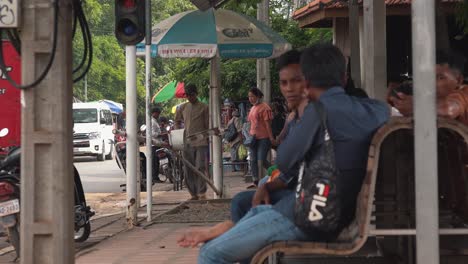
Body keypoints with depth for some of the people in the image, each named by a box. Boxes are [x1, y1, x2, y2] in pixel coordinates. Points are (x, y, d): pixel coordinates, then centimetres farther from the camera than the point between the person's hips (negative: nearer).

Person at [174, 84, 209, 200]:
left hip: (200, 142, -4)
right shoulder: (183, 107, 11)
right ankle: (194, 194, 13)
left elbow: (208, 126, 1)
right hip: (187, 142, 4)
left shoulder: (204, 108, 1)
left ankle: (202, 193, -6)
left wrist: (208, 142, -2)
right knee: (188, 170, 5)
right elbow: (177, 121, 25)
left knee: (200, 168, -9)